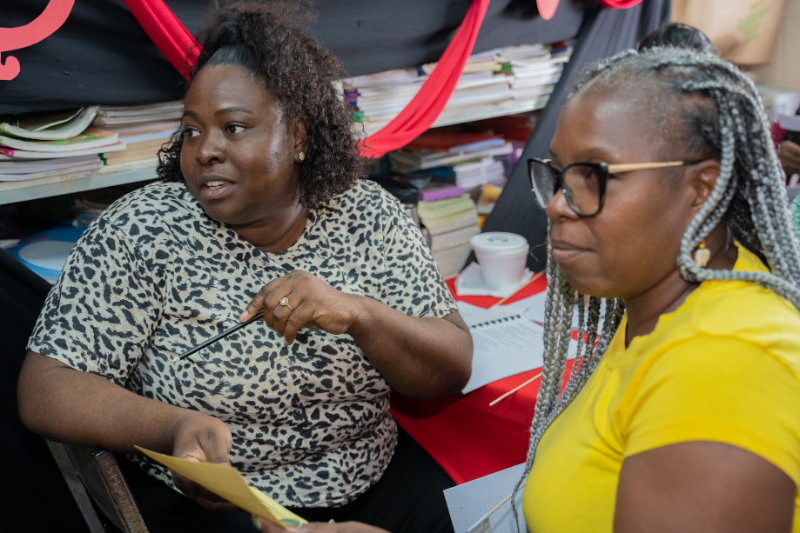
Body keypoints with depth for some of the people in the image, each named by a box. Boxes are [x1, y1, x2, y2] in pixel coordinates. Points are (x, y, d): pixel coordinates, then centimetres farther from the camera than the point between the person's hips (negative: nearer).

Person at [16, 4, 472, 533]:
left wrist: (357, 314, -25)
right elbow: (45, 388, -11)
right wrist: (176, 426, -30)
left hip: (379, 484, 2)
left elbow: (453, 372, -6)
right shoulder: (143, 231, -9)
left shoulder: (371, 217, -4)